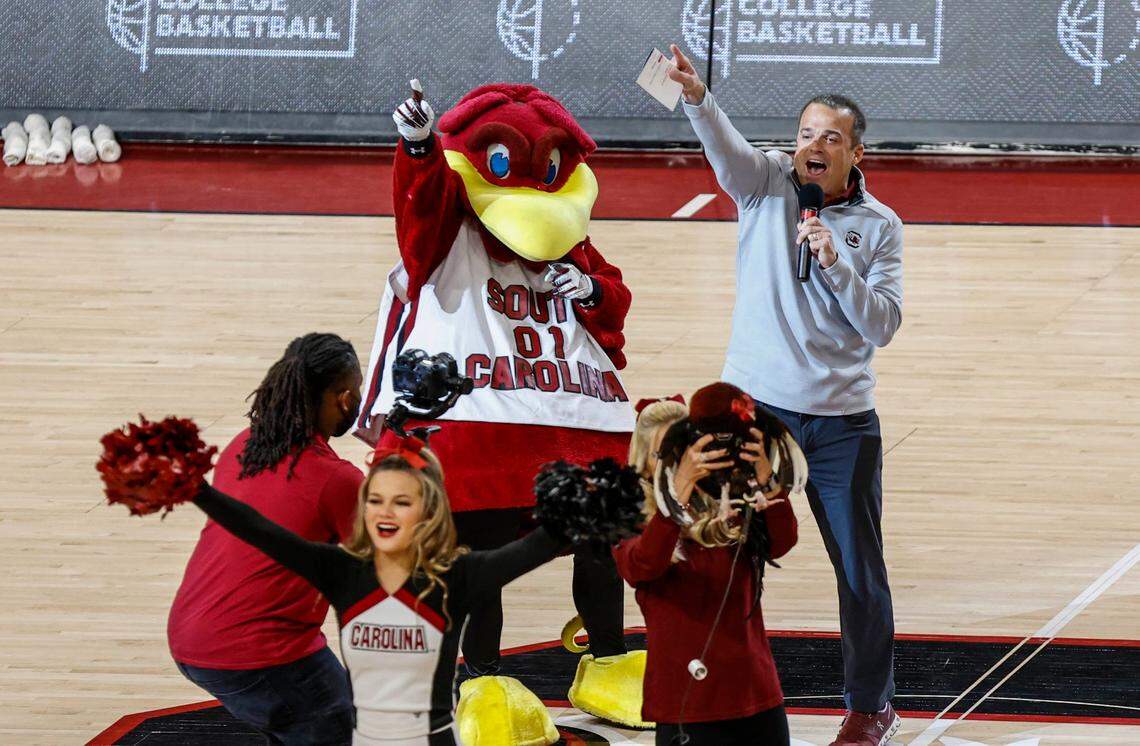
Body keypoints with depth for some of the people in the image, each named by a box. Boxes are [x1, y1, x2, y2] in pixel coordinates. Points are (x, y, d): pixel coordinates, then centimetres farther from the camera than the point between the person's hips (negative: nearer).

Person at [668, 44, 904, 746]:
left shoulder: (879, 225, 1)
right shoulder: (768, 183, 1)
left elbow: (884, 324, -6)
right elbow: (729, 150, -21)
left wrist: (835, 263, -20)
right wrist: (697, 98, -42)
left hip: (843, 424, 0)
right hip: (756, 409, 0)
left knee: (861, 575, 6)